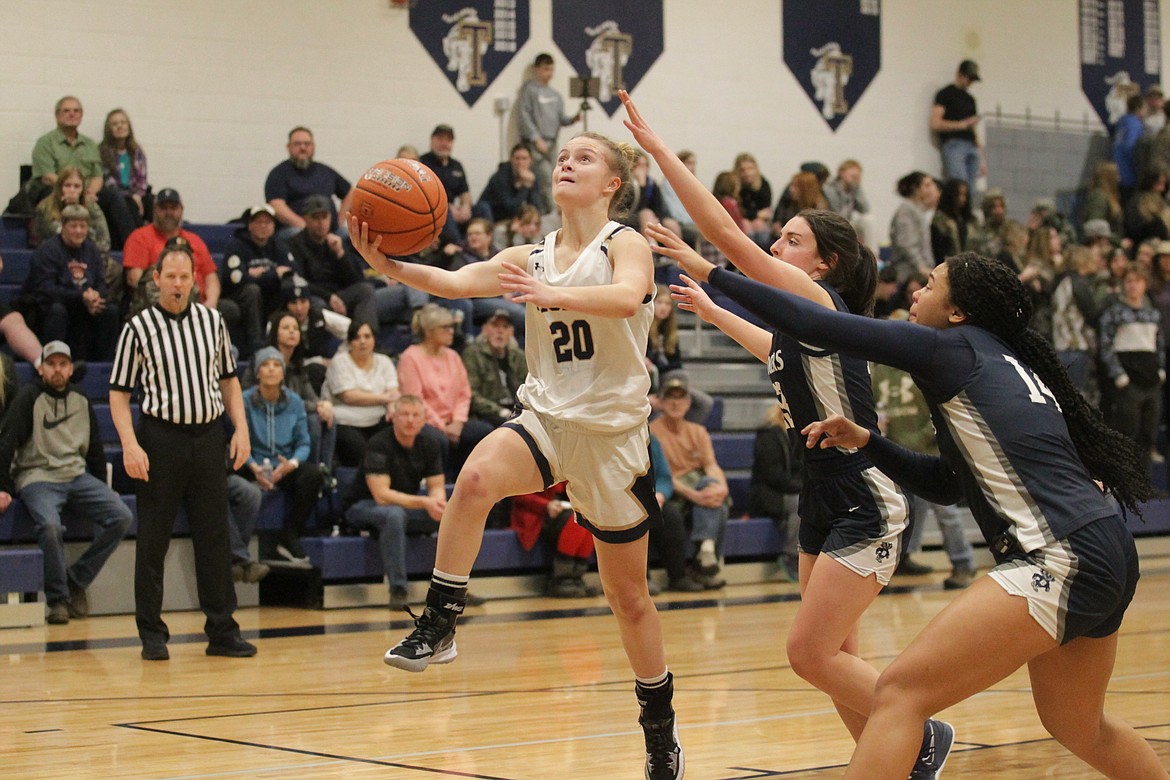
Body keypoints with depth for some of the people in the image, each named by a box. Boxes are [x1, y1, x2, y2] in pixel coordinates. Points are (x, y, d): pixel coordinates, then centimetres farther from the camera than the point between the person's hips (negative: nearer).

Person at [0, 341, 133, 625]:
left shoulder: (81, 402, 15)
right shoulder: (28, 397, 0)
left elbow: (95, 450, 22)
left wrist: (101, 492, 16)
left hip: (77, 476, 5)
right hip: (37, 477, -5)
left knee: (122, 517, -16)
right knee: (51, 526, -34)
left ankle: (76, 580, -4)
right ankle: (57, 599, -16)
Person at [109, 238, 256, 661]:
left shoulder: (212, 321, 8)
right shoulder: (139, 328, -2)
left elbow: (228, 379, 17)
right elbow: (119, 393, -1)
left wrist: (241, 428, 5)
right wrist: (130, 444, -13)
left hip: (208, 436, 3)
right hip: (161, 438, -3)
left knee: (214, 536, 5)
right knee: (153, 540, 1)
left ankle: (222, 631, 10)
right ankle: (152, 634, 9)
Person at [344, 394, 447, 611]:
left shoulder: (429, 445, -1)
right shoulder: (379, 445, -21)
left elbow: (437, 486, -3)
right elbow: (382, 494, -28)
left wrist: (439, 501, -29)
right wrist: (424, 502, -37)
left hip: (406, 506, 6)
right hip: (363, 507, -6)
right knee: (394, 514, -40)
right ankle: (397, 590, -37)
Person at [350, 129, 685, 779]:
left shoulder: (626, 244, -6)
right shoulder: (533, 258, 8)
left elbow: (627, 297, -28)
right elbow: (455, 282, -6)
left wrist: (552, 295, -44)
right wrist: (389, 265, -23)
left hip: (612, 431, -3)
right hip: (546, 416, 3)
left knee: (627, 594, 6)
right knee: (476, 477, -32)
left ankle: (660, 726, 23)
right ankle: (439, 625, -23)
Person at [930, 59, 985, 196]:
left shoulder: (970, 99, 24)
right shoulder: (945, 94, 5)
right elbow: (935, 124, -6)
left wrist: (981, 159, 19)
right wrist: (962, 124, -8)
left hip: (971, 147, 7)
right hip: (953, 144, -6)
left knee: (972, 190, -5)